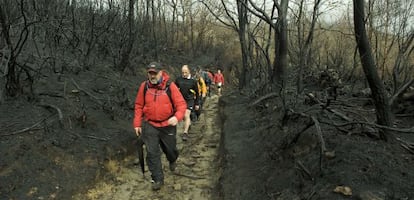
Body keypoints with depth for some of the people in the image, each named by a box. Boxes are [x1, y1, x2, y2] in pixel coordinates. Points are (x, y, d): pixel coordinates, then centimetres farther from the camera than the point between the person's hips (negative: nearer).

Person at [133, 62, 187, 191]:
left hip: (168, 125, -1)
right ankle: (158, 179, 15)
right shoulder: (144, 86, -6)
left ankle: (172, 161, 54)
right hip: (150, 125, 1)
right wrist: (137, 123, 3)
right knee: (152, 153, -1)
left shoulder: (170, 86, -13)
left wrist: (177, 117, -33)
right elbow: (139, 106, 4)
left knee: (170, 148, 18)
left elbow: (181, 104, -14)